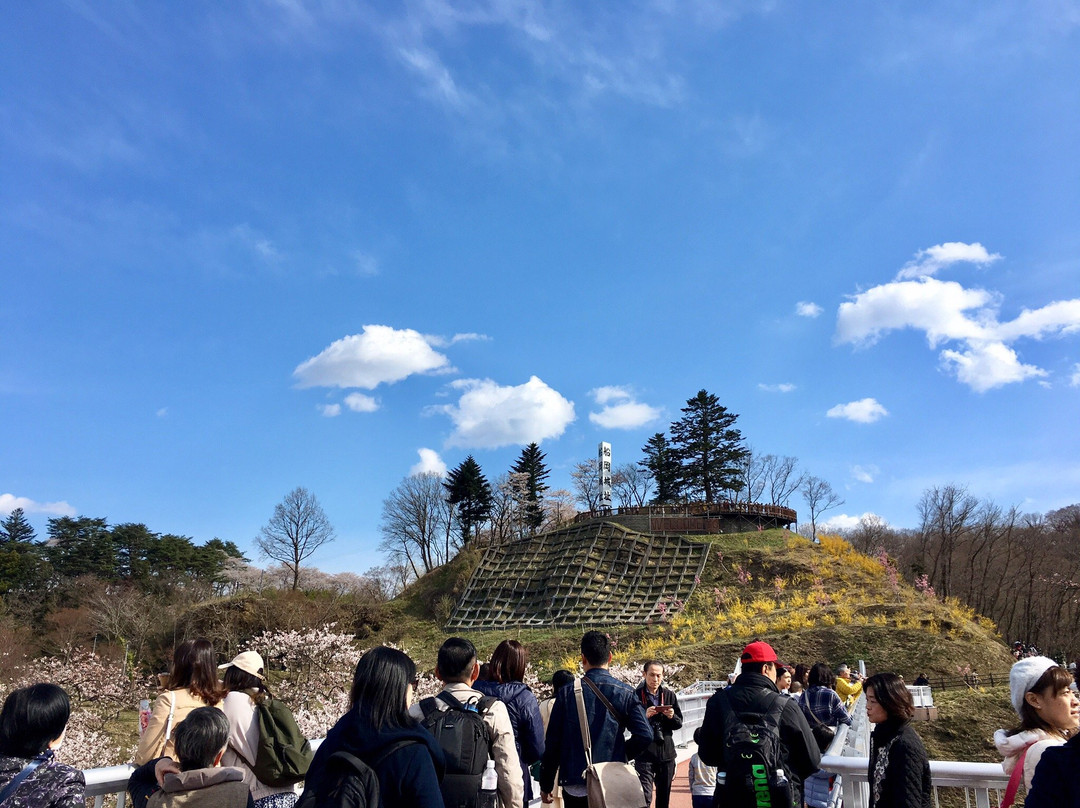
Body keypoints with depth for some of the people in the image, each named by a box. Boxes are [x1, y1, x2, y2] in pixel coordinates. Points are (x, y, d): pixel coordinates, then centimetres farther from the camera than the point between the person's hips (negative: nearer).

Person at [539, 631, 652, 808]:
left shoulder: (567, 693, -5)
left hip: (575, 787, 0)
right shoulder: (625, 692, -4)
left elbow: (552, 742, -2)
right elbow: (645, 735, -10)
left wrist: (546, 785, 7)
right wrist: (622, 754, 9)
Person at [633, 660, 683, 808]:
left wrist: (672, 717, -12)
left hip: (666, 752, 4)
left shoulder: (669, 695, 7)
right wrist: (645, 716, -24)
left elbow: (679, 723, 9)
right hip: (644, 753, -4)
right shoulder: (636, 695, -5)